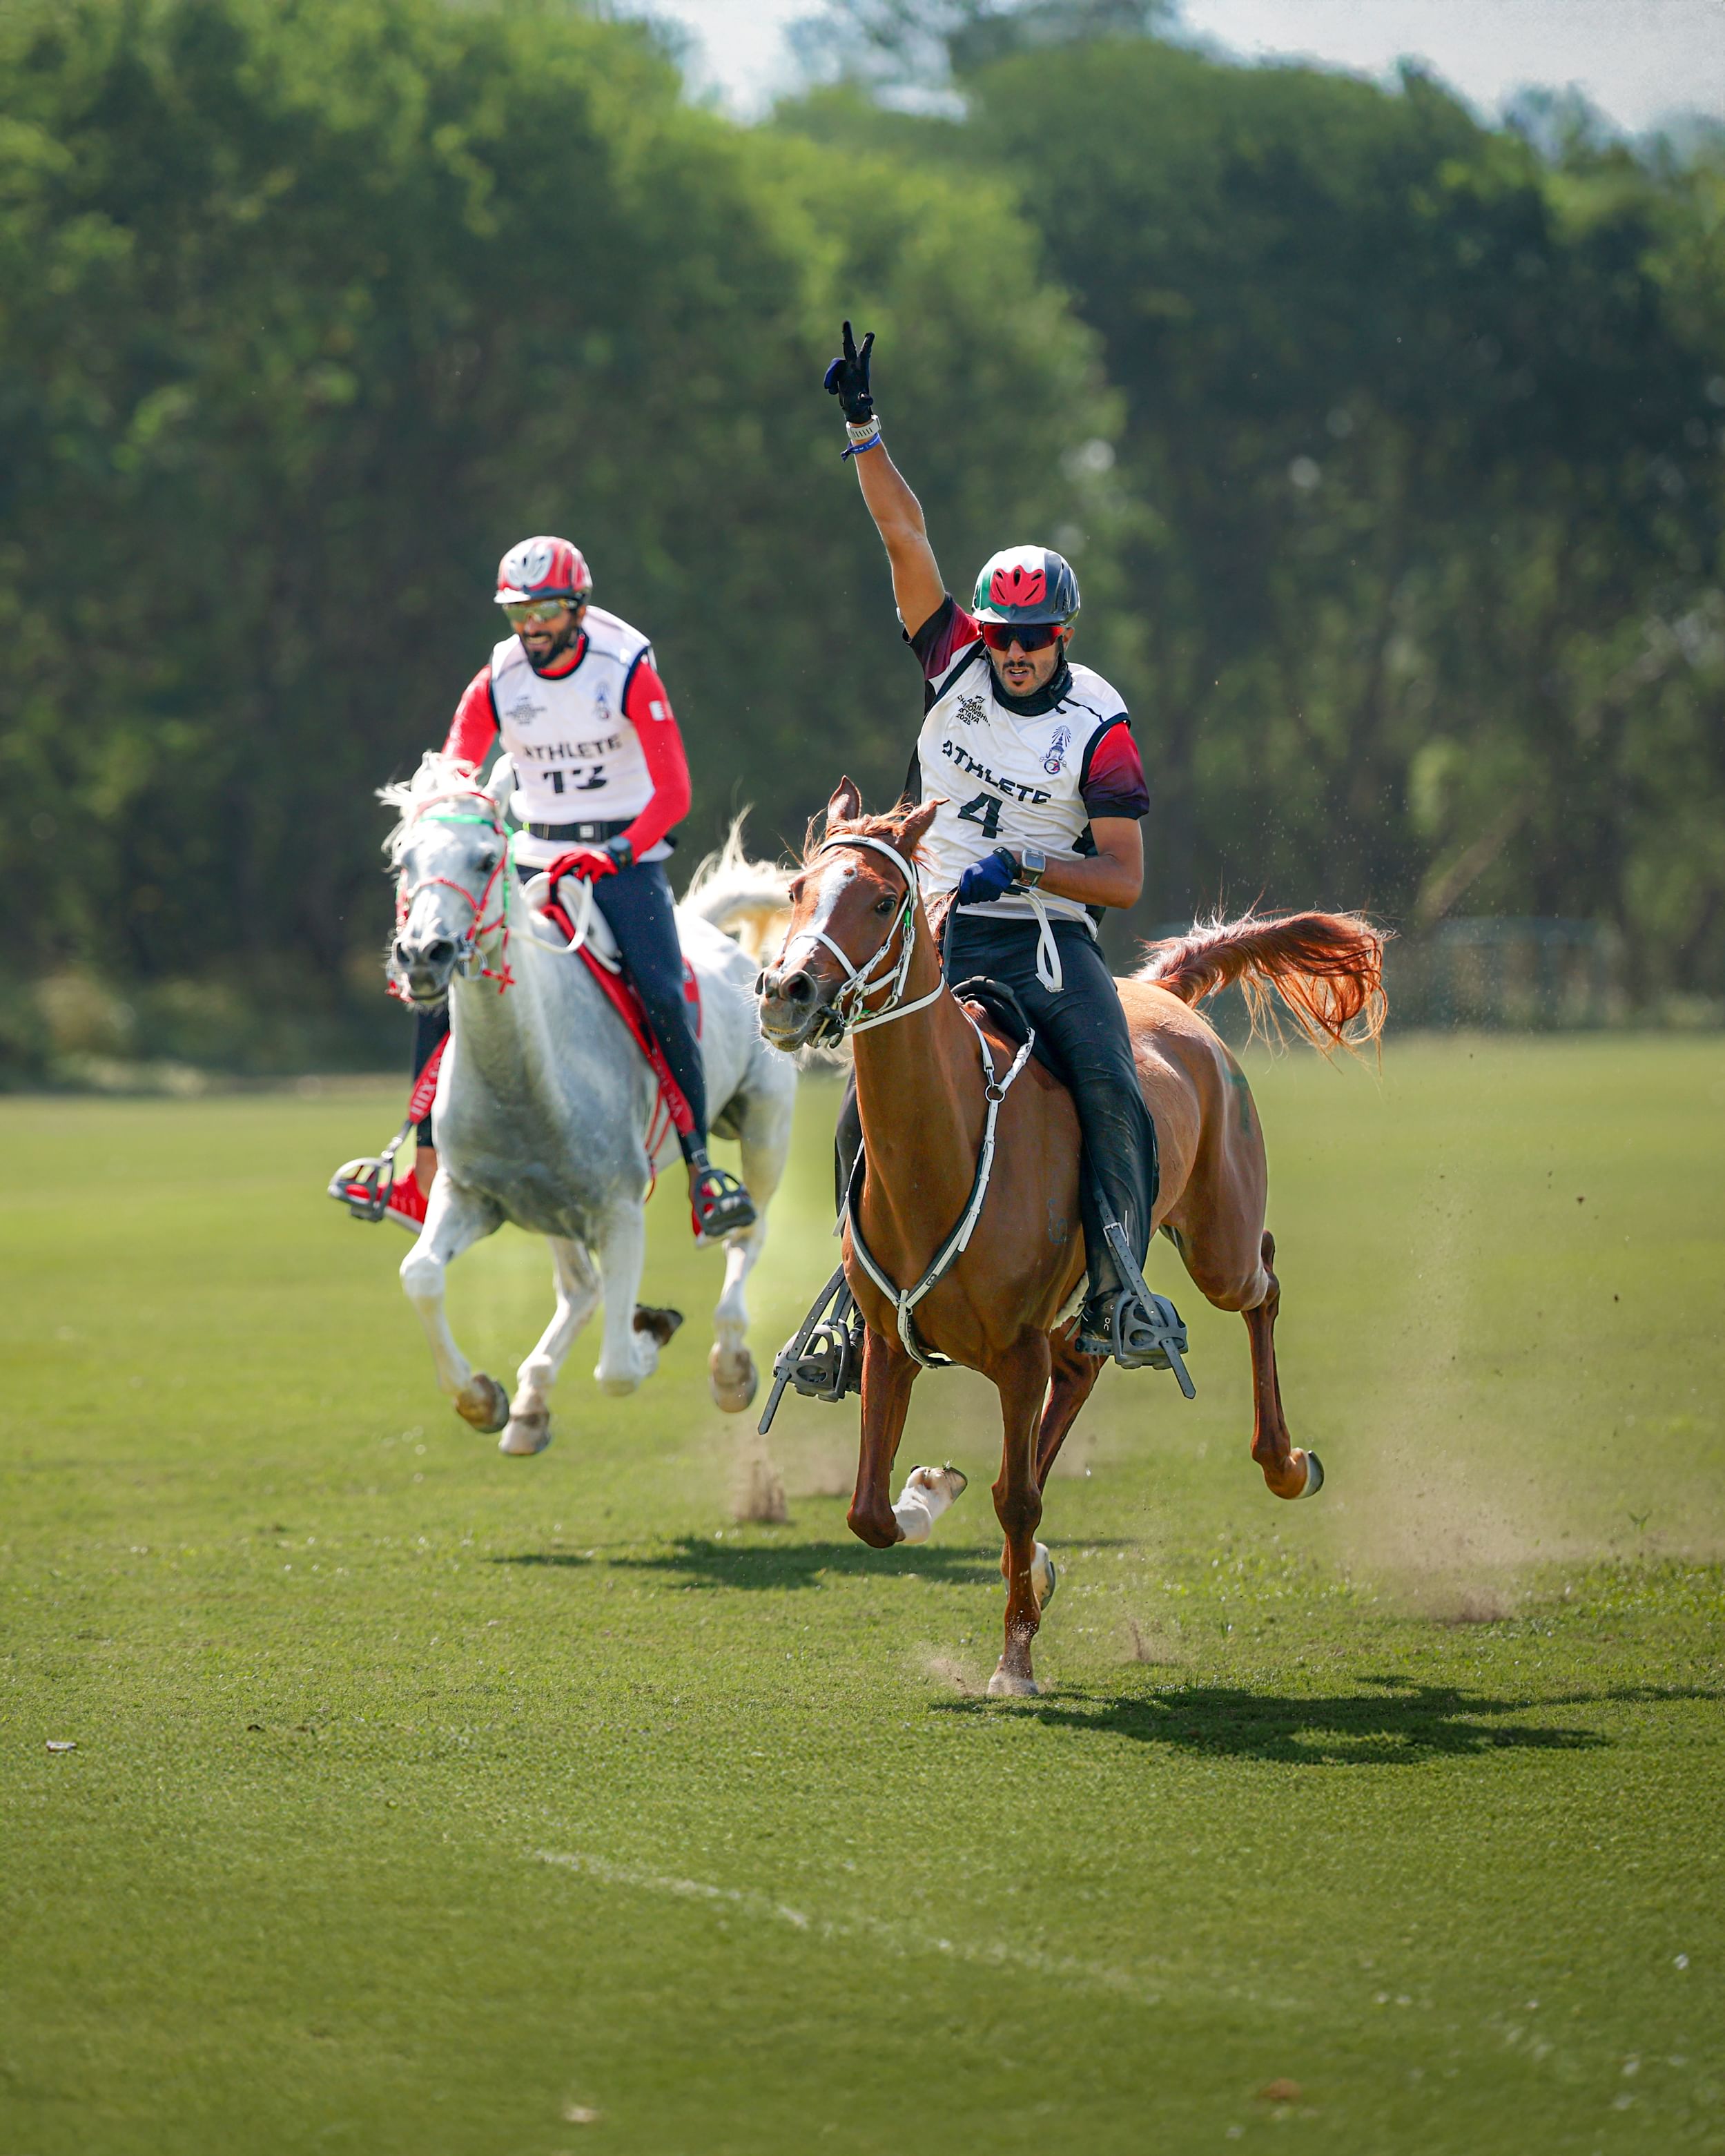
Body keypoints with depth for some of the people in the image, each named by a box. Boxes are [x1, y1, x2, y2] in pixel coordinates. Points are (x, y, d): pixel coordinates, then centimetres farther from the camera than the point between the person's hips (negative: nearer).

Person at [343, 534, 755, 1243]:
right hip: (534, 860, 4)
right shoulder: (497, 681, -2)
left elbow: (673, 791, -16)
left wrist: (614, 854, -31)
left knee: (662, 998, -24)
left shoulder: (627, 673, -12)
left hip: (626, 858, -3)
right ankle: (424, 1172, 0)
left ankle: (702, 1172, -18)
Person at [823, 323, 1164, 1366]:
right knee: (872, 1112, -8)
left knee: (1113, 1093, -24)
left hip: (1046, 940, -3)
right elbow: (907, 537, -2)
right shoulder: (957, 663, 3)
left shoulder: (1098, 726, -6)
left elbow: (1125, 877, -7)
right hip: (940, 935, 3)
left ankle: (1116, 1289, -18)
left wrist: (1026, 866, -21)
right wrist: (865, 429, -8)